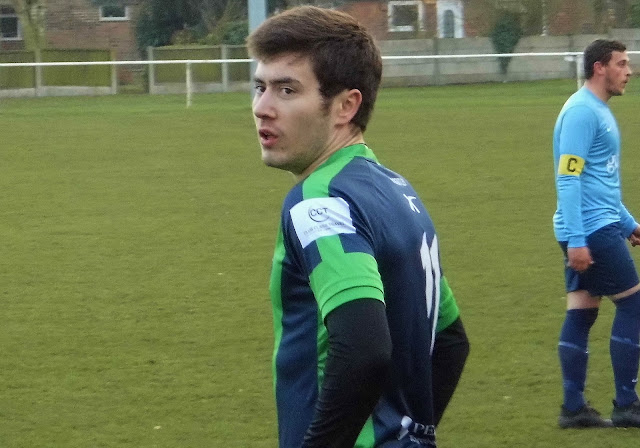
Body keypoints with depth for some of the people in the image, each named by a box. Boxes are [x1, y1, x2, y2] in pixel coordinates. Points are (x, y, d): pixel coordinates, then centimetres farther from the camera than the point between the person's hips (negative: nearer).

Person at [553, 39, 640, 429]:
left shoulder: (600, 111, 16)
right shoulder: (582, 112, -14)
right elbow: (569, 178, -19)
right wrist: (576, 240, -23)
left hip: (598, 228, 9)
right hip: (590, 230, -9)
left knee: (581, 312, 8)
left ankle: (574, 408, 9)